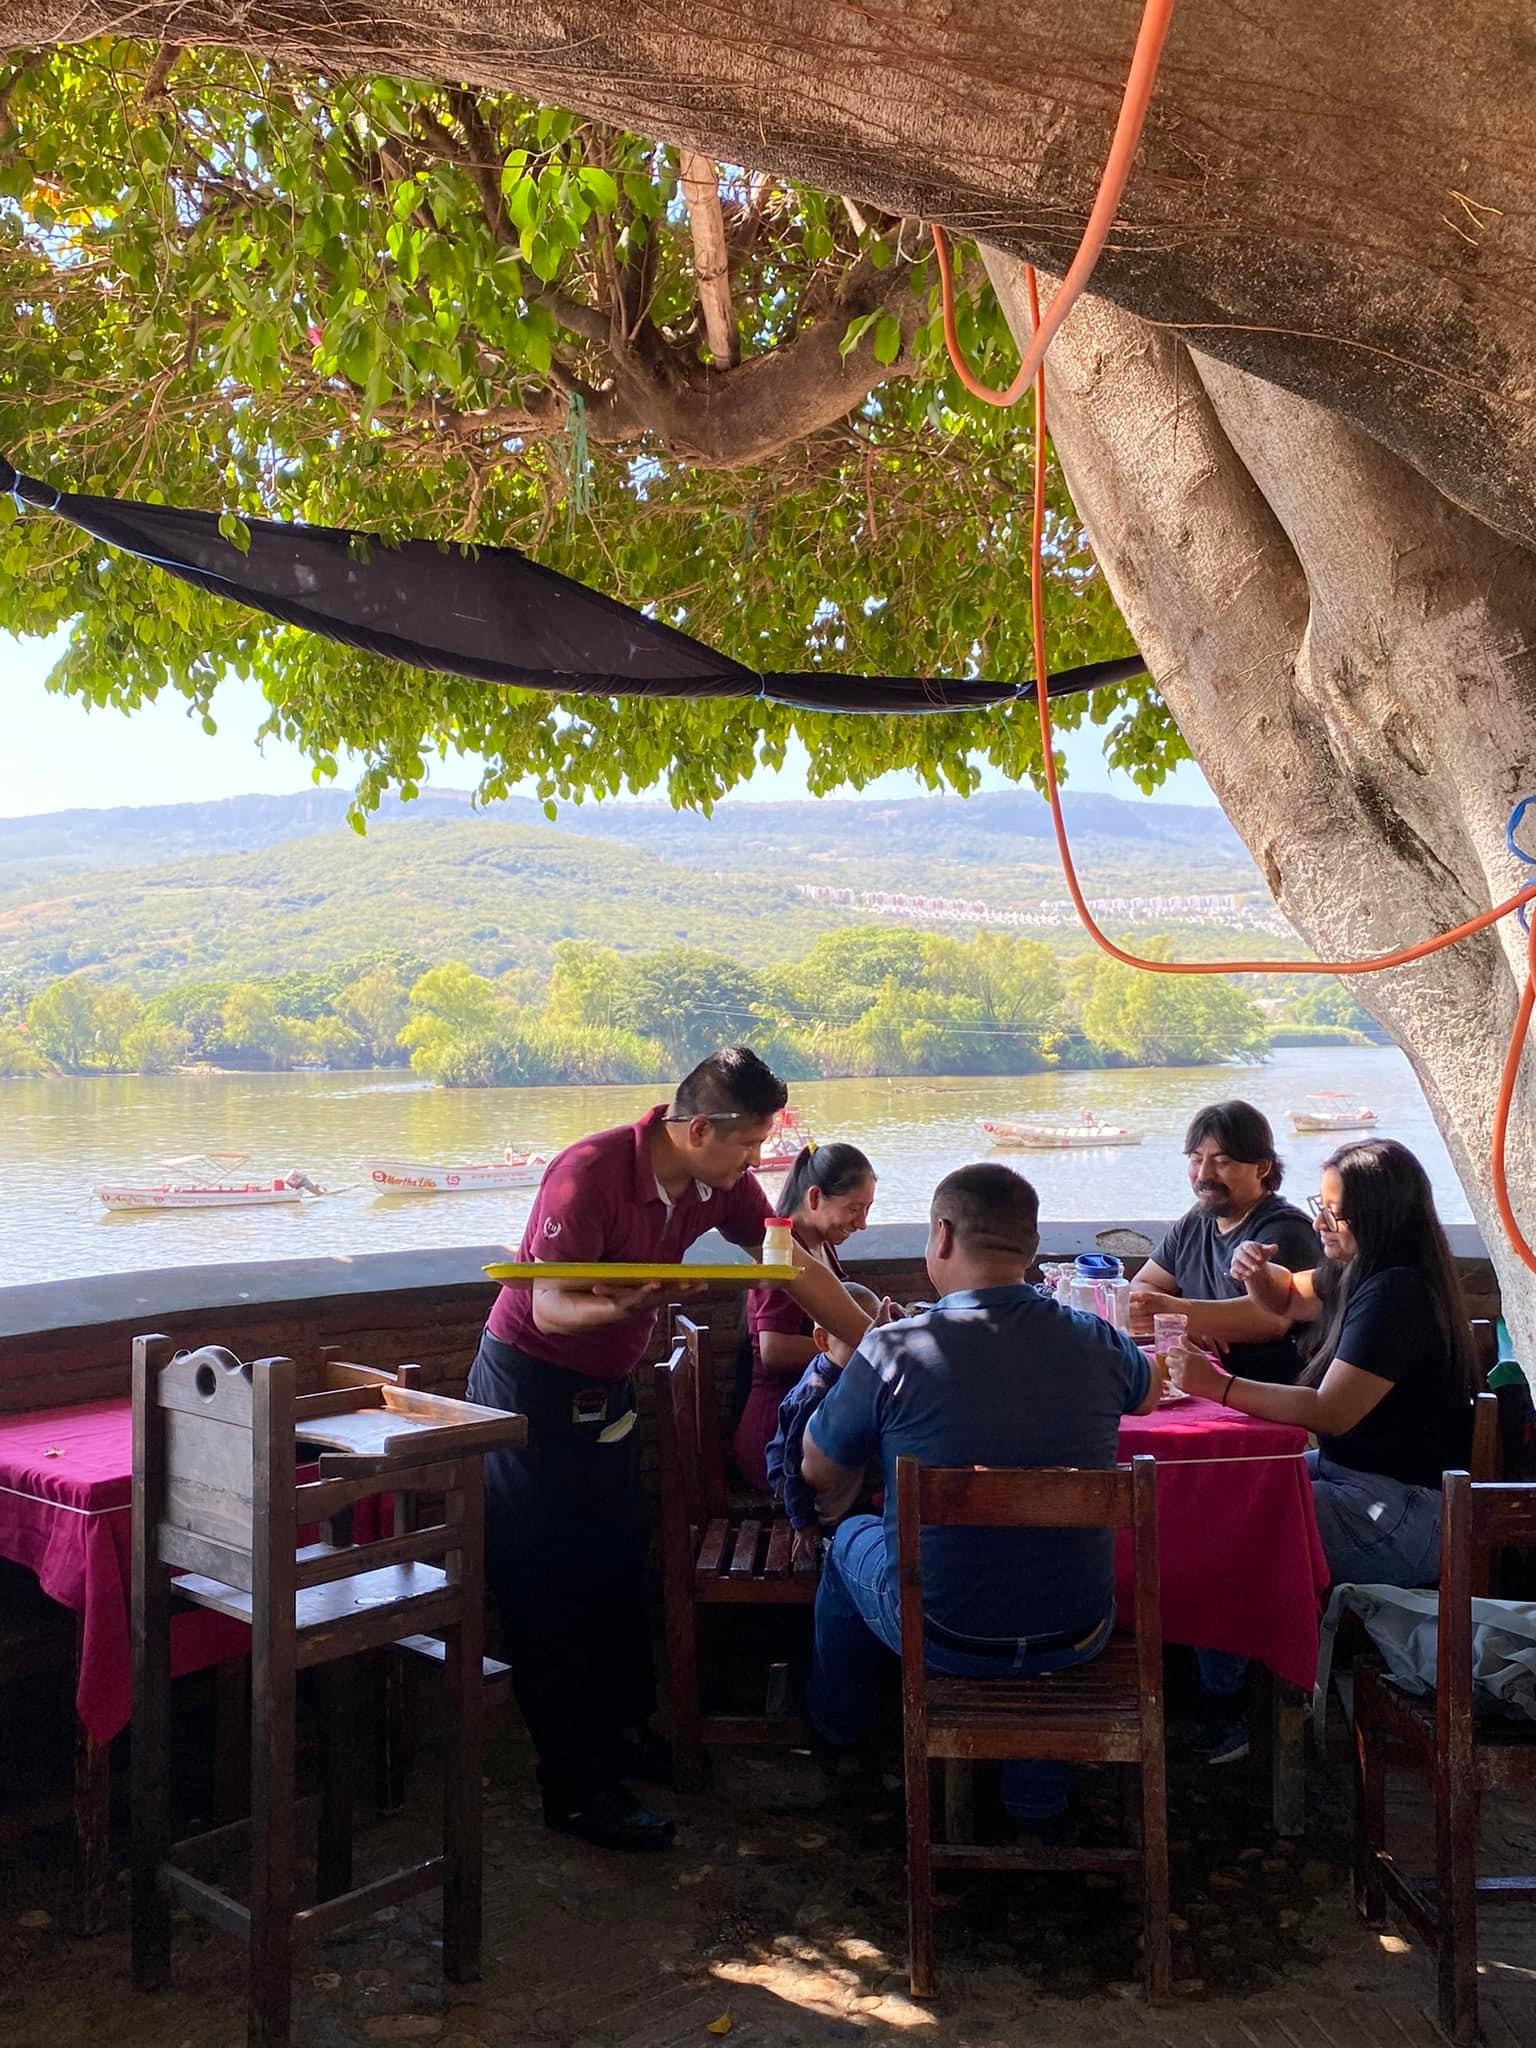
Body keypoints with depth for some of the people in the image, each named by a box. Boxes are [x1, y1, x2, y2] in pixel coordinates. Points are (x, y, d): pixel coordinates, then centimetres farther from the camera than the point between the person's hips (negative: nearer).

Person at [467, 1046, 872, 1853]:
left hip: (607, 1386, 7)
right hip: (528, 1383, -7)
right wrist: (624, 1307, -49)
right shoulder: (590, 1173, -28)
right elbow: (550, 1307, -28)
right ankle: (578, 1788, 6)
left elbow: (798, 1271, 1)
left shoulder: (721, 1183, -7)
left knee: (617, 1563, 14)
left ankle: (624, 1728, 32)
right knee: (545, 1584, -2)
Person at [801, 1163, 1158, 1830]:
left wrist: (847, 1367, 13)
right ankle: (1038, 1790, 44)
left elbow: (818, 1472, -3)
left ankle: (836, 1724, 54)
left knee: (852, 1538, 29)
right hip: (1075, 1638, 3)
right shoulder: (1093, 1341, -10)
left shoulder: (893, 1351, -20)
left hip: (944, 1638, -2)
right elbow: (1148, 1394, 16)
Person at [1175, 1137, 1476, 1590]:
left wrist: (1219, 1386, -27)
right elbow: (1286, 1298, 27)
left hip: (1406, 1514, -10)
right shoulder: (1356, 1273, 7)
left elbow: (1330, 1413, -25)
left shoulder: (1395, 1294, -22)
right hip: (1351, 1468, 10)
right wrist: (1257, 1273, 4)